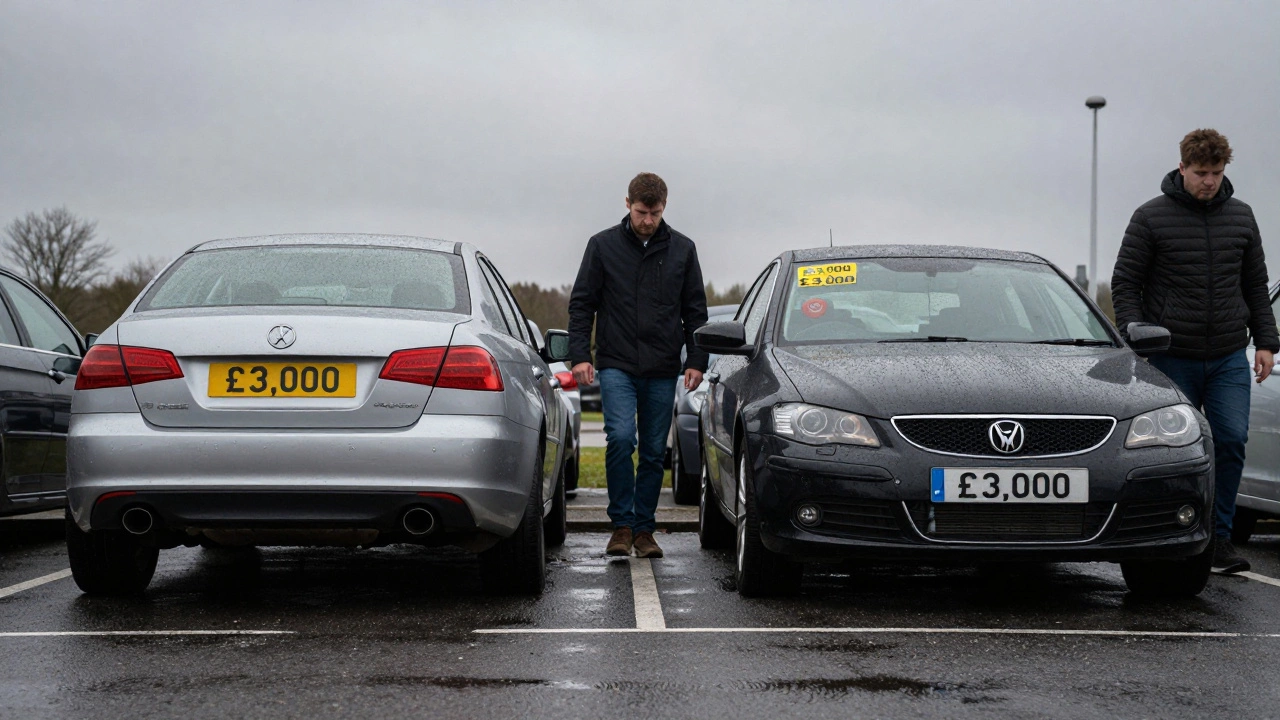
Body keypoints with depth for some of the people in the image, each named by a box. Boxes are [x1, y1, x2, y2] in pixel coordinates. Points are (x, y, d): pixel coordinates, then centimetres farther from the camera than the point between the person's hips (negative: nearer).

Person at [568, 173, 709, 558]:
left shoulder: (682, 249, 8)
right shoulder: (603, 245, 3)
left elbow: (695, 310, 11)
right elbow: (581, 304, 4)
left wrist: (696, 360, 3)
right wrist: (579, 354, -6)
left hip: (662, 370, 2)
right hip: (616, 366, -2)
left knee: (653, 453, 6)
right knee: (620, 437, -18)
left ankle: (644, 528, 16)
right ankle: (622, 523, -7)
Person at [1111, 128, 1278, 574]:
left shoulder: (1241, 216, 9)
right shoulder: (1151, 219, -3)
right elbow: (1125, 285, -2)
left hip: (1230, 357, 3)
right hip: (1173, 359, -3)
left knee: (1231, 440, -8)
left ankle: (1219, 538, 1)